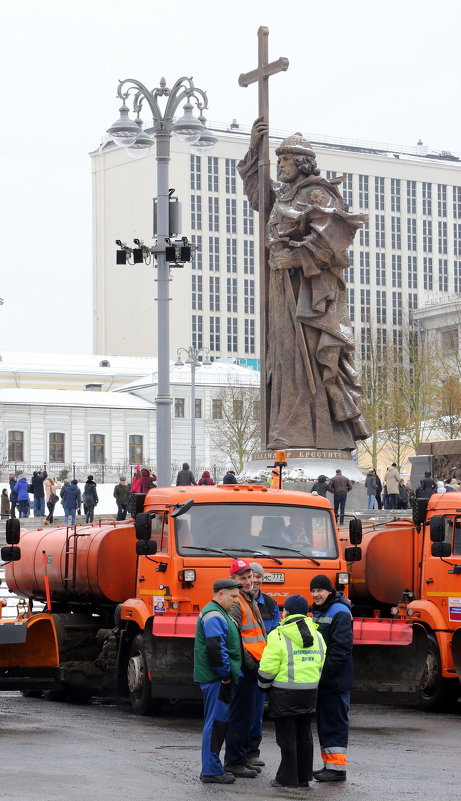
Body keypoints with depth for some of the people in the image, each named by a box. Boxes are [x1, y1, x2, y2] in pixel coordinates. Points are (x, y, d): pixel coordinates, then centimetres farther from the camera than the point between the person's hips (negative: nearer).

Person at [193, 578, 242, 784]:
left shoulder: (220, 614, 20)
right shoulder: (214, 616, -15)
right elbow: (215, 647, -25)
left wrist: (228, 674, 20)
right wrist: (225, 674, -18)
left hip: (219, 679, 11)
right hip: (216, 679, -11)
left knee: (218, 722, 15)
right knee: (216, 722, -8)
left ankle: (212, 769, 22)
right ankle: (211, 771, -5)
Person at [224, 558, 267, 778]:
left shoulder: (250, 600, 20)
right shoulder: (235, 602, -13)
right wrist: (244, 658, -23)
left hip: (253, 665, 10)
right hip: (245, 666, -10)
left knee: (247, 714, 15)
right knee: (241, 714, -8)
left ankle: (241, 757, 23)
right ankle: (234, 762, -5)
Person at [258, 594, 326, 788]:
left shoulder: (278, 636, -13)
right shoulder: (317, 636, 9)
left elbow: (267, 668, -13)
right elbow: (320, 666, 14)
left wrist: (264, 685, 5)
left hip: (284, 694, -6)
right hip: (310, 692, 6)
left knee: (287, 736, 0)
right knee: (304, 735, 13)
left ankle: (287, 778, 3)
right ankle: (304, 776, 18)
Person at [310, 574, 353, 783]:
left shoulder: (340, 613, -13)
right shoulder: (318, 612, 17)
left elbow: (341, 648, -20)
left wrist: (326, 672, -22)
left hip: (335, 680, -9)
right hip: (321, 679, 9)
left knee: (335, 722, -6)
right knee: (323, 721, 13)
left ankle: (338, 767, -3)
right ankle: (329, 763, 20)